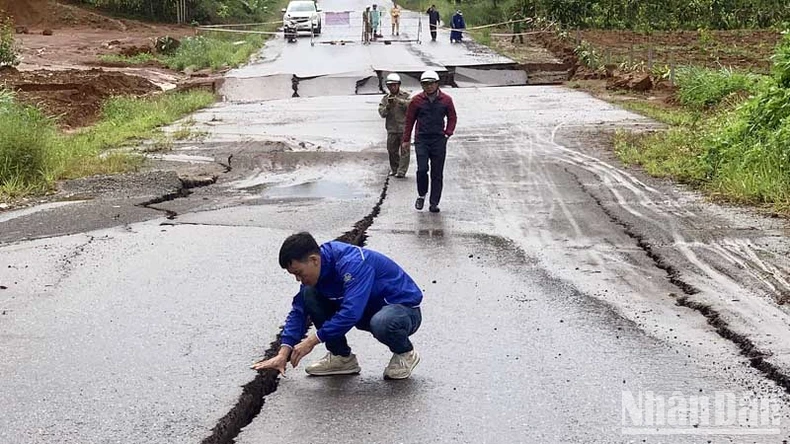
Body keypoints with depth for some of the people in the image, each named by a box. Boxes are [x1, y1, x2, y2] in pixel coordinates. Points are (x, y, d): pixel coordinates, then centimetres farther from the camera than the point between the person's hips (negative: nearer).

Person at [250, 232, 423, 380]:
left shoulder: (352, 263, -31)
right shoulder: (317, 269, -6)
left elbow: (351, 312, -38)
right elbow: (299, 310, -1)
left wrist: (313, 340, -30)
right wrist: (283, 354, -11)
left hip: (405, 309, -7)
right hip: (369, 310, 7)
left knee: (382, 323, -43)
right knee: (309, 295, -9)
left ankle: (405, 354, -7)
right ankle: (342, 357, 3)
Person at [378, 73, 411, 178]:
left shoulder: (405, 96, 1)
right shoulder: (385, 98, 11)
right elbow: (382, 113, 3)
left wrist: (399, 101, -26)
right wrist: (388, 107, -15)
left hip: (404, 128, -4)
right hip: (392, 129, 4)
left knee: (404, 150, -5)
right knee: (392, 150, 10)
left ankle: (401, 171, -4)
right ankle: (394, 169, 24)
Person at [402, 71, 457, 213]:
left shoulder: (446, 100, 3)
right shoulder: (417, 100, 0)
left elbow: (452, 118, 15)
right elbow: (409, 120, 8)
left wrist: (447, 133, 2)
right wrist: (406, 140, 7)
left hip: (439, 140, 1)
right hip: (421, 140, -1)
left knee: (437, 173, 2)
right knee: (422, 169, -14)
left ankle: (434, 203, 9)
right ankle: (421, 196, 11)